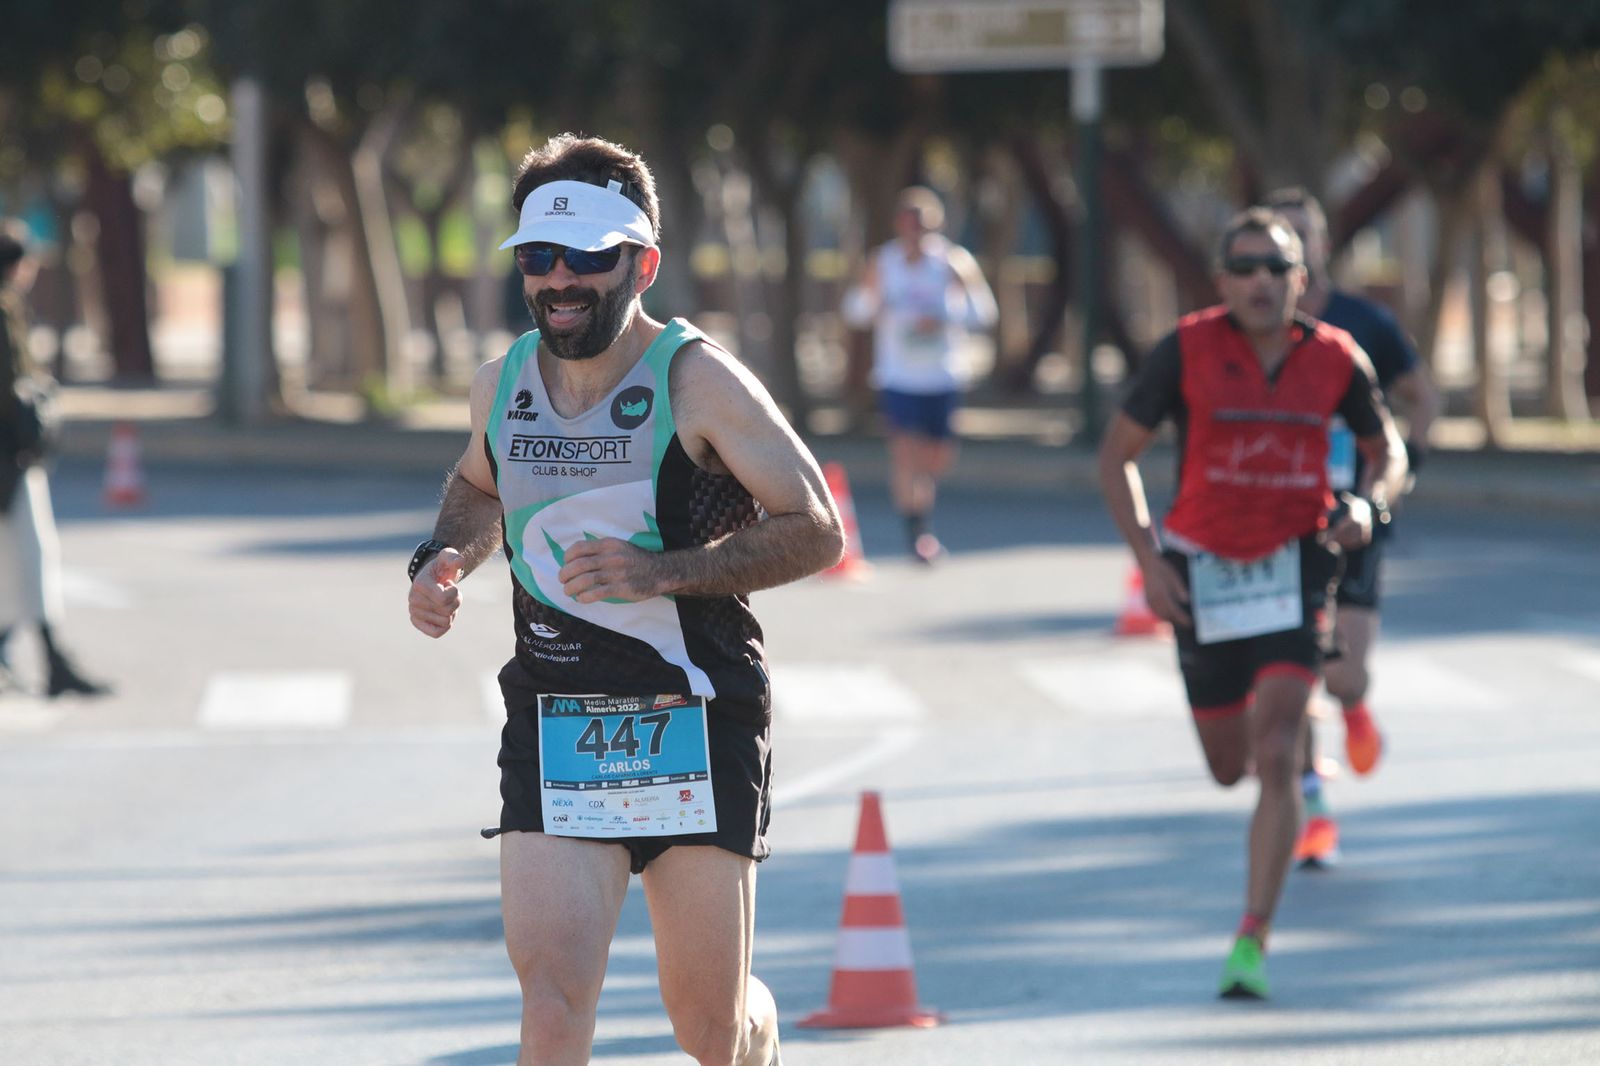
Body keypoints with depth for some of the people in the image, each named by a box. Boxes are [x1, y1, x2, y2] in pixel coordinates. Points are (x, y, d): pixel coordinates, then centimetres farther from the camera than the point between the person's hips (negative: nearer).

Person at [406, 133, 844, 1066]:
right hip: (552, 725, 3)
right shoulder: (501, 385, 5)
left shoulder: (697, 379, -10)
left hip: (695, 720, -3)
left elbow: (817, 531, -11)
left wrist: (661, 572, -22)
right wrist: (445, 558, 5)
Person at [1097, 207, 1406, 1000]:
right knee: (1230, 768, 13)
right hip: (1202, 570, 1)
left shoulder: (1334, 358, -4)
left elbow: (1386, 449, 12)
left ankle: (1251, 943, -14)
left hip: (1294, 568, -1)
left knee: (1274, 757, -17)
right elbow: (1116, 455, -2)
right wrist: (1149, 562, -11)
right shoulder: (1188, 348, -9)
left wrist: (1367, 504, -11)